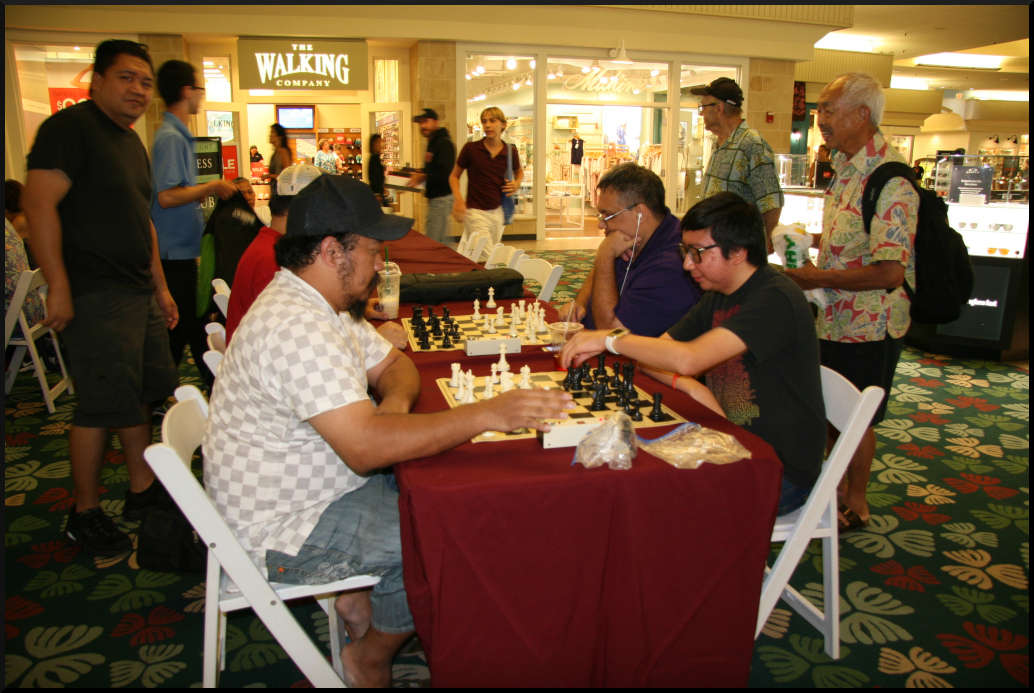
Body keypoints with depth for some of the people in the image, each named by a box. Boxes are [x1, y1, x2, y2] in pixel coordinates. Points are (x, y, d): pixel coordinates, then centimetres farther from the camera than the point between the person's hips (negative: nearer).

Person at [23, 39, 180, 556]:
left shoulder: (132, 142, 19)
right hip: (96, 296, -9)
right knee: (102, 405, -3)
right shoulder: (70, 127, -9)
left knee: (145, 395, 14)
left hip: (139, 294, 9)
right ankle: (85, 514, 12)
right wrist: (59, 287, -23)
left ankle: (142, 492, 27)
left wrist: (160, 288, 21)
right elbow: (39, 203, -18)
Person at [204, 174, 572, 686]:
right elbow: (366, 446, -39)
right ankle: (370, 662, 8)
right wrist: (487, 415, -38)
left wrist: (395, 400, -14)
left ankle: (361, 595, 17)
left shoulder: (322, 302, 4)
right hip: (282, 530, -10)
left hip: (313, 484, 10)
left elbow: (394, 364, 11)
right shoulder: (297, 328, -30)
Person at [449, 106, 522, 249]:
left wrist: (517, 184, 2)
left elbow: (519, 171, 24)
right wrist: (458, 199, -12)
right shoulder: (471, 149, -6)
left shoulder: (510, 151, 2)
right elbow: (454, 176, 5)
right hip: (475, 211, -4)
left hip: (498, 211, 5)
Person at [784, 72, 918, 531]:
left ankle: (855, 505, 27)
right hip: (837, 319, 9)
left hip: (868, 325, -9)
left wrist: (817, 278, -22)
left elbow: (889, 270, -29)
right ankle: (839, 487, 39)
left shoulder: (890, 179, -24)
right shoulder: (846, 166, 7)